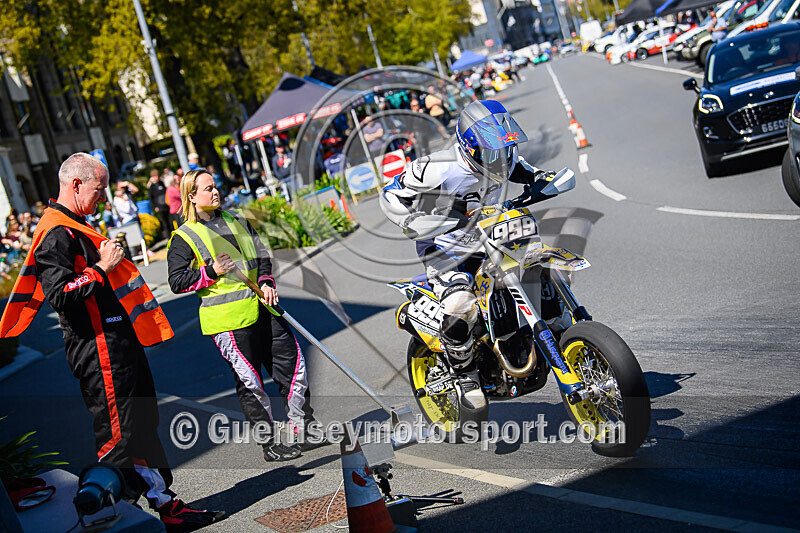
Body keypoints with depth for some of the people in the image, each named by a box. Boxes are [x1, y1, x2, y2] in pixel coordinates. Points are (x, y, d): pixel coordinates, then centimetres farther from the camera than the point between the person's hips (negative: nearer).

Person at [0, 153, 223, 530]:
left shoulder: (75, 229, 19)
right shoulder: (57, 235, -15)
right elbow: (59, 294, -25)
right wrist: (101, 268, -20)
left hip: (119, 344, 11)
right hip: (99, 352, -11)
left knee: (143, 425, 12)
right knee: (116, 434, -6)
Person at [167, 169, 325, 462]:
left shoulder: (236, 221, 16)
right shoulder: (184, 237, -2)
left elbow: (261, 256, 20)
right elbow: (176, 281, -5)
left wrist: (266, 282, 3)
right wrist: (210, 272, -16)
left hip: (261, 309, 6)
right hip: (228, 319, -6)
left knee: (292, 361, 6)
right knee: (250, 382, -2)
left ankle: (305, 430, 17)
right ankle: (270, 444, 9)